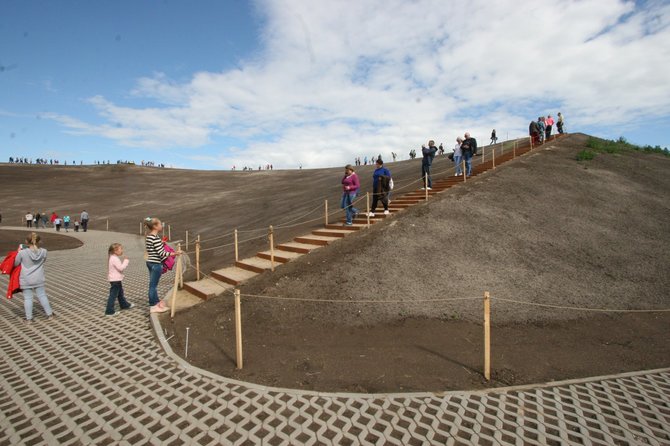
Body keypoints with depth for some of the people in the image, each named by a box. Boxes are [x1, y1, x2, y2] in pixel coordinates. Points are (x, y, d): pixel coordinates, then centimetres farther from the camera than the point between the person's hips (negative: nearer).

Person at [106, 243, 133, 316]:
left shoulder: (113, 258, 12)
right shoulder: (115, 259, -21)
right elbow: (121, 268, -26)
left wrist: (125, 262, 7)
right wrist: (126, 261, -18)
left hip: (117, 279, 11)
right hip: (115, 280, -11)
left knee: (120, 293, 24)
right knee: (113, 295, -5)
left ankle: (124, 305, 40)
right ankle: (109, 311, 1)